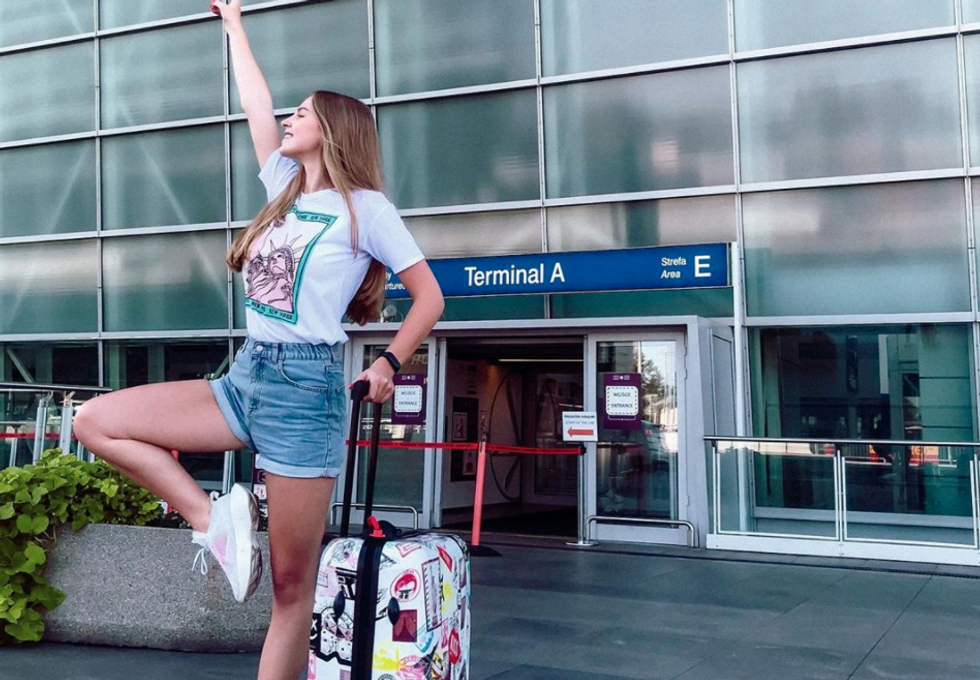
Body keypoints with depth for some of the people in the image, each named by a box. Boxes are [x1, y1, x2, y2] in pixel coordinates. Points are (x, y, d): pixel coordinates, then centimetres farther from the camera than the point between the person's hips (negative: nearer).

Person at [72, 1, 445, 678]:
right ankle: (215, 519, -4)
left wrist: (389, 362, -14)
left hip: (307, 386, -7)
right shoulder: (286, 188, 15)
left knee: (292, 582, -3)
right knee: (95, 421, -5)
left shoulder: (366, 207, -1)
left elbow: (430, 297, 0)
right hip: (246, 376, 7)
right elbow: (256, 102, 25)